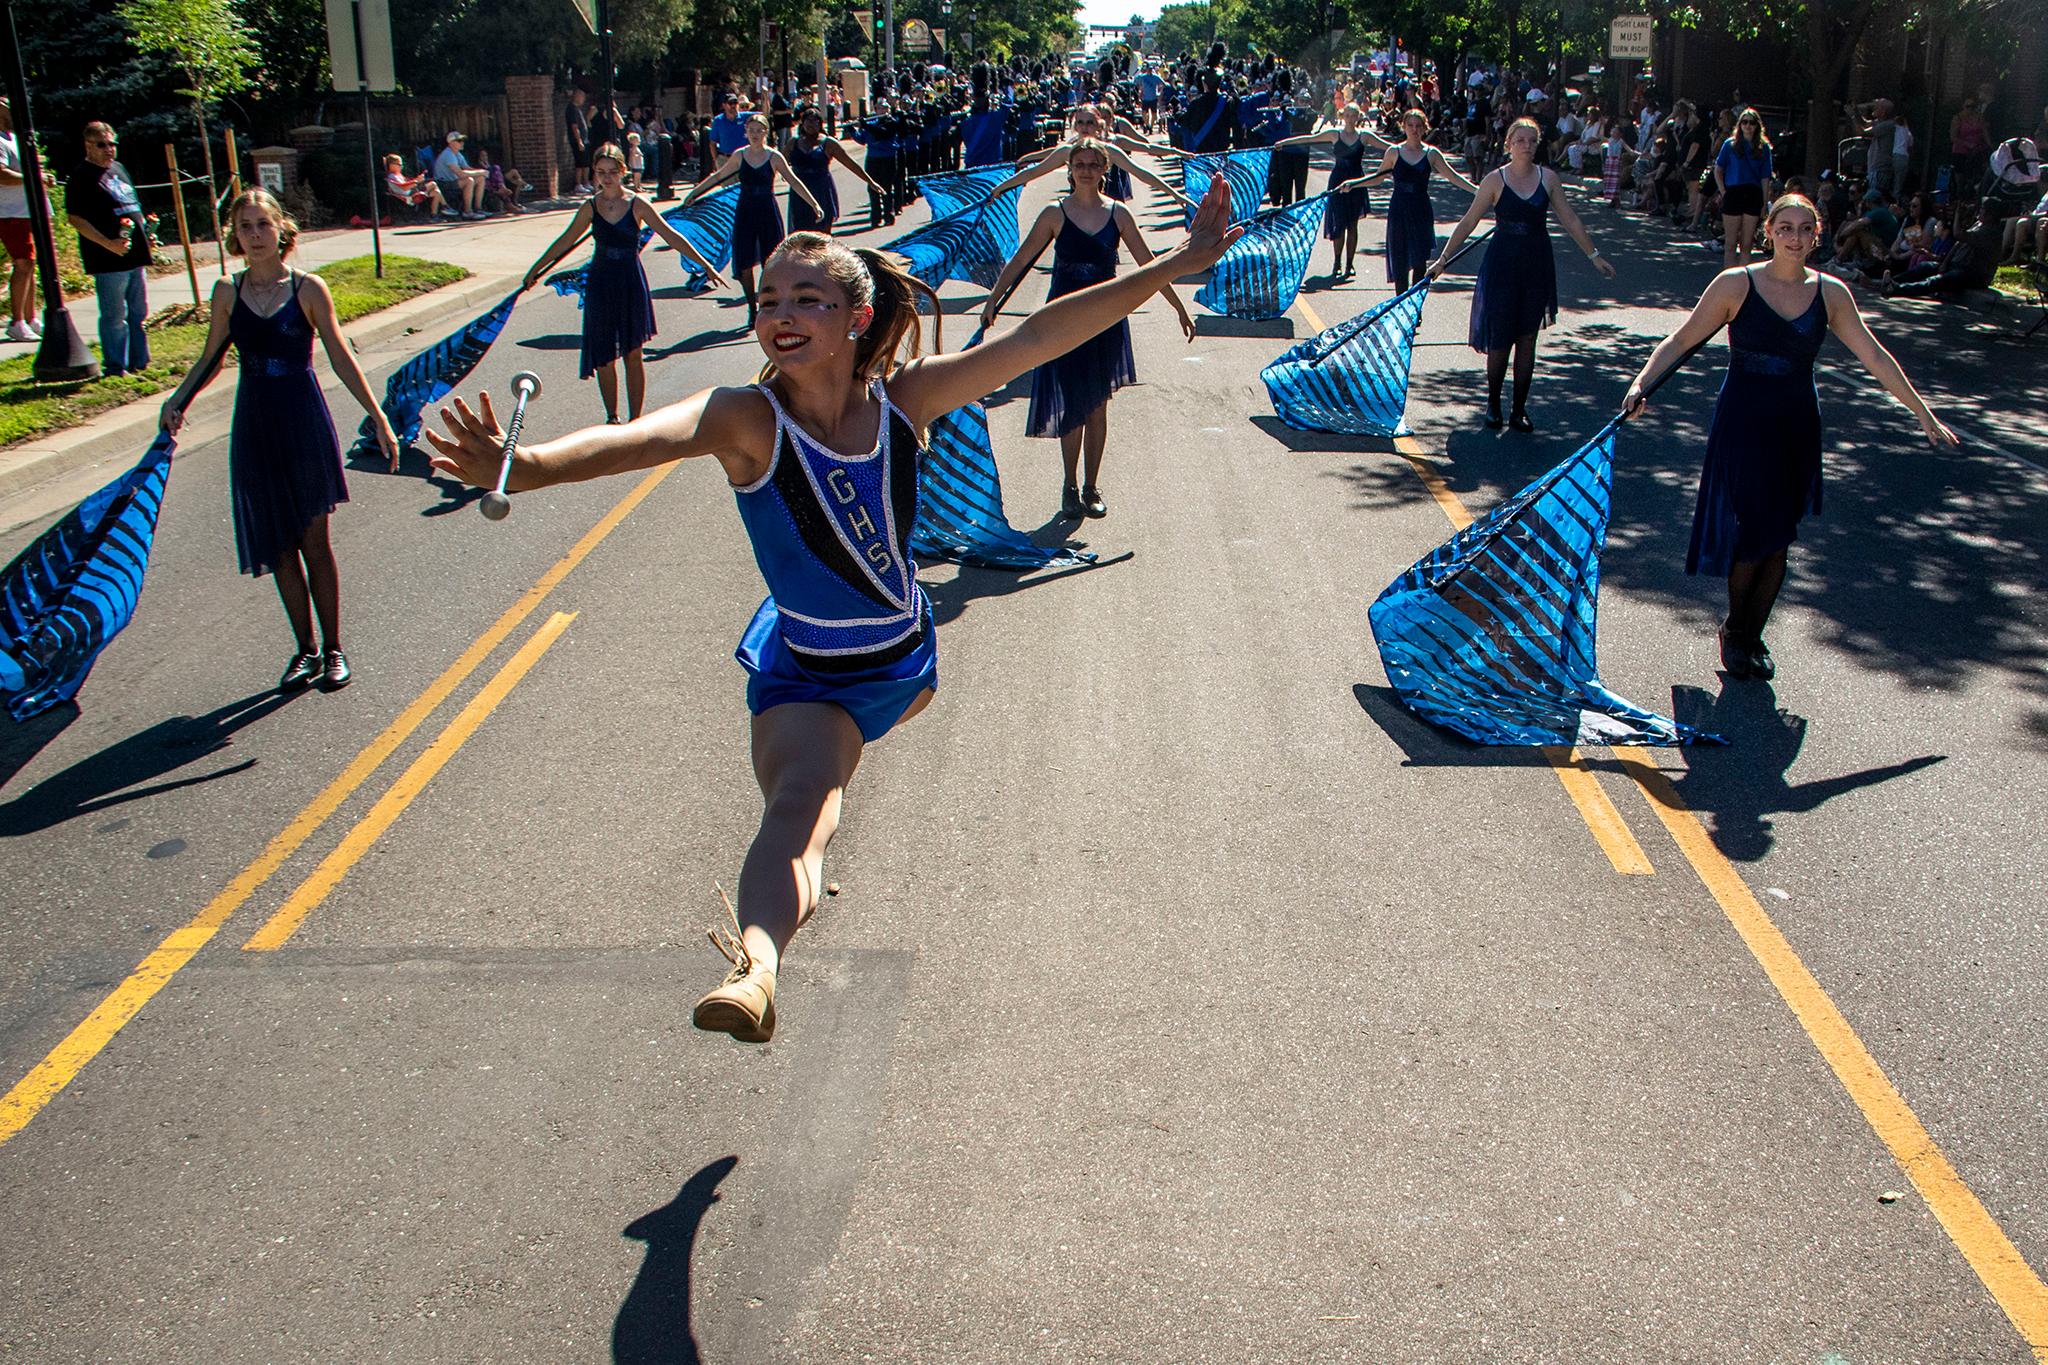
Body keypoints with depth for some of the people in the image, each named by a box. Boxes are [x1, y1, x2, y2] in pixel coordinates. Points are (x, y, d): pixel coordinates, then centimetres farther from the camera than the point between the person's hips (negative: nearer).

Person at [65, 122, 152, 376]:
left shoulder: (119, 168, 16)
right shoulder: (81, 177, -8)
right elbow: (75, 219, -14)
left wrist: (145, 235, 14)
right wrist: (109, 244, -21)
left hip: (136, 254, 8)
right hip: (109, 260, -8)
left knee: (139, 312, 13)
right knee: (114, 317, -3)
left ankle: (140, 362, 23)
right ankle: (115, 367, 3)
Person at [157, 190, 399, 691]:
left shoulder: (308, 289, -5)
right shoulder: (228, 293, 2)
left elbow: (341, 357, -1)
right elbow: (211, 359, 11)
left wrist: (378, 417, -4)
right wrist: (177, 400, -5)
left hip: (304, 423, -3)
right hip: (255, 428, 3)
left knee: (314, 542, 3)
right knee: (279, 547, 8)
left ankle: (333, 649, 16)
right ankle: (305, 650, 20)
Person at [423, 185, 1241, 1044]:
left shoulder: (904, 402, -17)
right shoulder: (747, 420, -27)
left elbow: (1037, 338, -18)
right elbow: (645, 437, -48)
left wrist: (1175, 266, -18)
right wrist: (523, 466, -67)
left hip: (905, 653, 5)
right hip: (805, 671, -5)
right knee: (798, 807, -32)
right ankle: (757, 963, -53)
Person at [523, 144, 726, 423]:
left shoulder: (636, 205, -6)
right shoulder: (590, 207, 1)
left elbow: (670, 236, -6)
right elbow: (565, 241, 13)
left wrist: (704, 264, -11)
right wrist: (536, 269, 20)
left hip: (631, 283, -2)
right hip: (600, 282, 2)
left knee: (633, 353, 2)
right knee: (604, 356, 3)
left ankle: (634, 419, 10)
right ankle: (612, 417, 16)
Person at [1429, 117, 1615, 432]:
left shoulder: (1547, 178, 2)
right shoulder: (1495, 180, -4)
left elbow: (1570, 220, 9)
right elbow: (1468, 222, -1)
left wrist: (1594, 255, 10)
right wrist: (1443, 259, -2)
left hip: (1537, 264, 2)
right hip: (1502, 264, -2)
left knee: (1527, 339, 5)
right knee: (1499, 338, -3)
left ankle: (1519, 409, 13)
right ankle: (1493, 404, 16)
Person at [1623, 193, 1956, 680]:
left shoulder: (1830, 293, 2)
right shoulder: (1736, 284, -7)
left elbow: (1874, 357, 6)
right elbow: (1682, 339, -4)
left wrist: (1925, 415, 8)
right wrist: (1641, 383, -18)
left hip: (1796, 427, 3)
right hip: (1743, 423, -3)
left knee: (1778, 540, 5)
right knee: (1750, 535, -5)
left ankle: (1752, 637, 21)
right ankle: (1734, 631, 20)